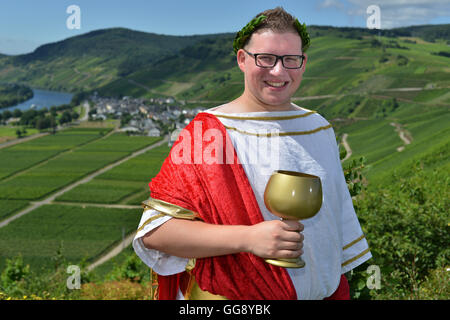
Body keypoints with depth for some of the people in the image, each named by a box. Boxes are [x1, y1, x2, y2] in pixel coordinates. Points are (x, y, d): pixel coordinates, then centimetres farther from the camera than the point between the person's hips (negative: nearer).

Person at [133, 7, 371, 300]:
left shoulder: (319, 129, 3)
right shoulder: (206, 132, -14)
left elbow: (336, 217, 12)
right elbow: (153, 231, -19)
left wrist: (340, 292, 12)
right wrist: (248, 238, -28)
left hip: (317, 292, 5)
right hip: (230, 295, -4)